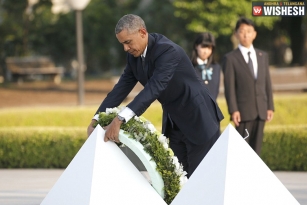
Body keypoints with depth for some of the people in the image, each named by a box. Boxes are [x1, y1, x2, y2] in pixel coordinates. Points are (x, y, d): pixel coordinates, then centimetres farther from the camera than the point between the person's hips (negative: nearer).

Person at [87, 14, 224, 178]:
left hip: (198, 119, -8)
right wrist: (97, 119, -11)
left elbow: (154, 88, -39)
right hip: (174, 122, 8)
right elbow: (122, 87, 0)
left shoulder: (167, 50, -28)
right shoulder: (134, 55, -2)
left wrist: (120, 120, -47)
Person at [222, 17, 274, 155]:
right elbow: (229, 87, -6)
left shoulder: (263, 56, 14)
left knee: (256, 147, 5)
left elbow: (267, 83, 13)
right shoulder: (230, 58, -1)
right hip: (243, 111, -4)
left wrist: (270, 107, 7)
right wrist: (233, 110, -13)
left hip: (261, 111, 4)